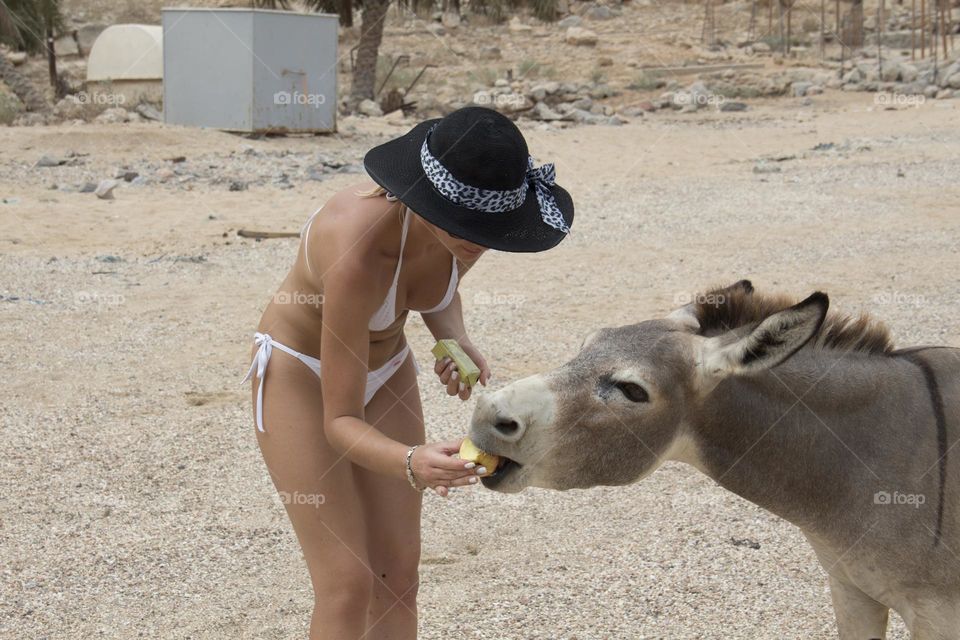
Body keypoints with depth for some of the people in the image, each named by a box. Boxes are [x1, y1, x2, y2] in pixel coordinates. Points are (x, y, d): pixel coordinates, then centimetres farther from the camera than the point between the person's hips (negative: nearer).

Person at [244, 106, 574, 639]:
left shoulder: (468, 222, -21)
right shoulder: (359, 250, -40)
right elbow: (340, 425, -35)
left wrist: (456, 341, -14)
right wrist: (412, 464, -54)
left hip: (383, 369, 6)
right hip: (301, 375, -6)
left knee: (397, 574, 5)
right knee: (348, 582, -11)